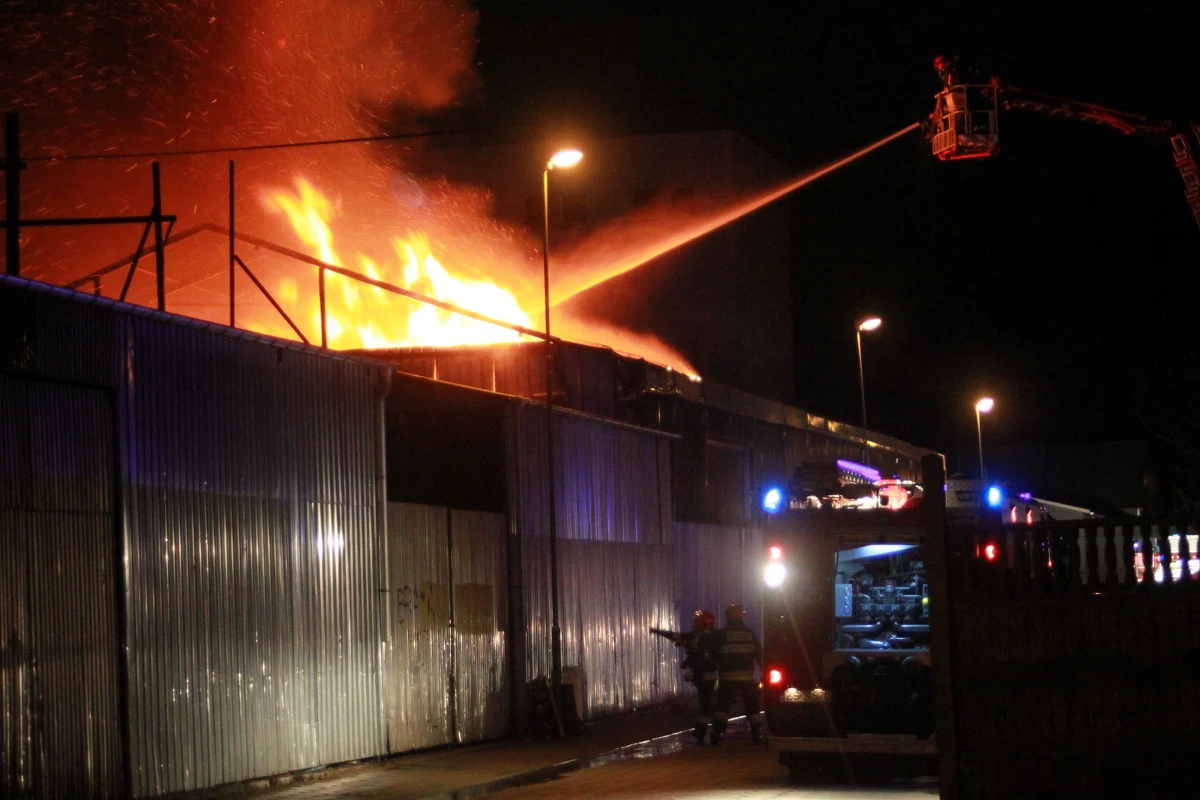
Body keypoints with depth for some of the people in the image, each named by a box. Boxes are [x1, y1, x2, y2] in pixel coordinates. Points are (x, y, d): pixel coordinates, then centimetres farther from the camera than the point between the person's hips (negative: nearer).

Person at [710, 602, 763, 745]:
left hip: (727, 675, -2)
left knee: (722, 705, -1)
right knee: (752, 705, 12)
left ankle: (717, 733, -13)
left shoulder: (720, 634, -2)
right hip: (747, 675, 2)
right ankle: (756, 733, 12)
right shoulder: (750, 634, 7)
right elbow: (759, 654, 7)